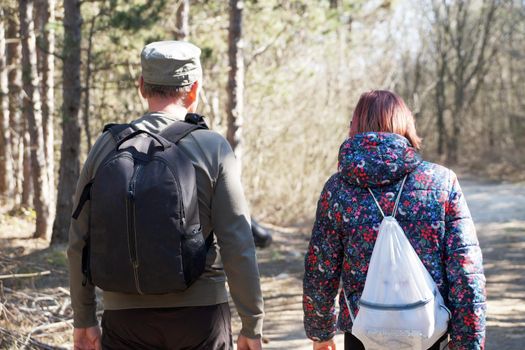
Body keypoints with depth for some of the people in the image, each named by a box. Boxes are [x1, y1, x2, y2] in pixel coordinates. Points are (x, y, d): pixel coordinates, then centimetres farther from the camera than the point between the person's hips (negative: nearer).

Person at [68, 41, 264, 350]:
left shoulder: (107, 145, 1)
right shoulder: (213, 147, -6)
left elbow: (80, 243, 4)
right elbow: (237, 246, -9)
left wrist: (84, 318, 14)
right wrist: (253, 325, -2)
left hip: (127, 315, 2)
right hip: (201, 312, -1)